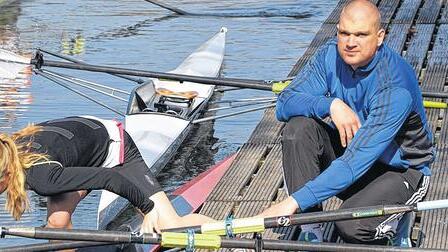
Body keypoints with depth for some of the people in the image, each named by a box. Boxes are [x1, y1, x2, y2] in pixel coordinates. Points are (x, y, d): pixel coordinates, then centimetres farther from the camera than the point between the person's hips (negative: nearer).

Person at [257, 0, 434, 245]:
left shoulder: (396, 86, -31)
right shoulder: (330, 55, -11)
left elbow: (357, 160, -37)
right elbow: (284, 104, -11)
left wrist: (294, 201, -42)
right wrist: (330, 104, -33)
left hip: (400, 169, -6)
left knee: (351, 226, -32)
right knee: (299, 127, -21)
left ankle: (393, 217, 5)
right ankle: (309, 234, -16)